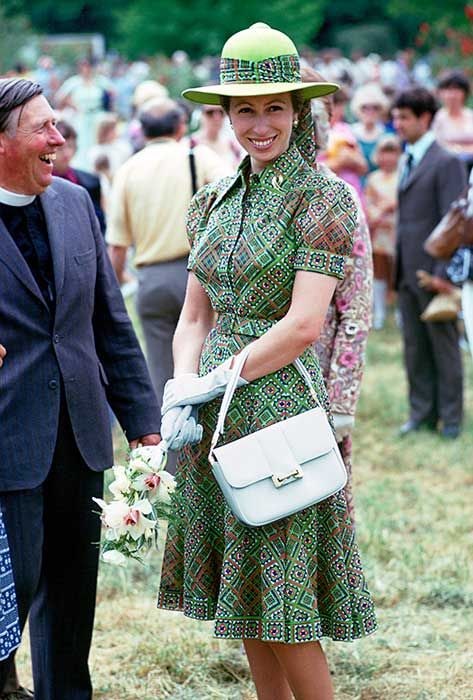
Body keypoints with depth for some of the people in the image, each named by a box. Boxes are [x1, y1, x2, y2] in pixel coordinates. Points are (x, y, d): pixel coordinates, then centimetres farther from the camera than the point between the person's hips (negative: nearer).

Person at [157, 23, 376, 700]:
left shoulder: (322, 197, -9)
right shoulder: (215, 200, 11)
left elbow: (303, 326, -16)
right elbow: (196, 316, 13)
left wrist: (209, 384, -13)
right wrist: (180, 391, -4)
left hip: (282, 402, -7)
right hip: (215, 418, 7)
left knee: (282, 609, -4)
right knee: (246, 604, 12)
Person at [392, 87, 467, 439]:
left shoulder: (447, 163, -12)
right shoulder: (408, 161, 15)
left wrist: (443, 272, -19)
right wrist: (399, 267, 14)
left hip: (432, 270, -8)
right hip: (407, 271, 8)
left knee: (444, 345, 2)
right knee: (414, 347, 11)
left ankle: (451, 418, 10)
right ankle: (422, 413, 19)